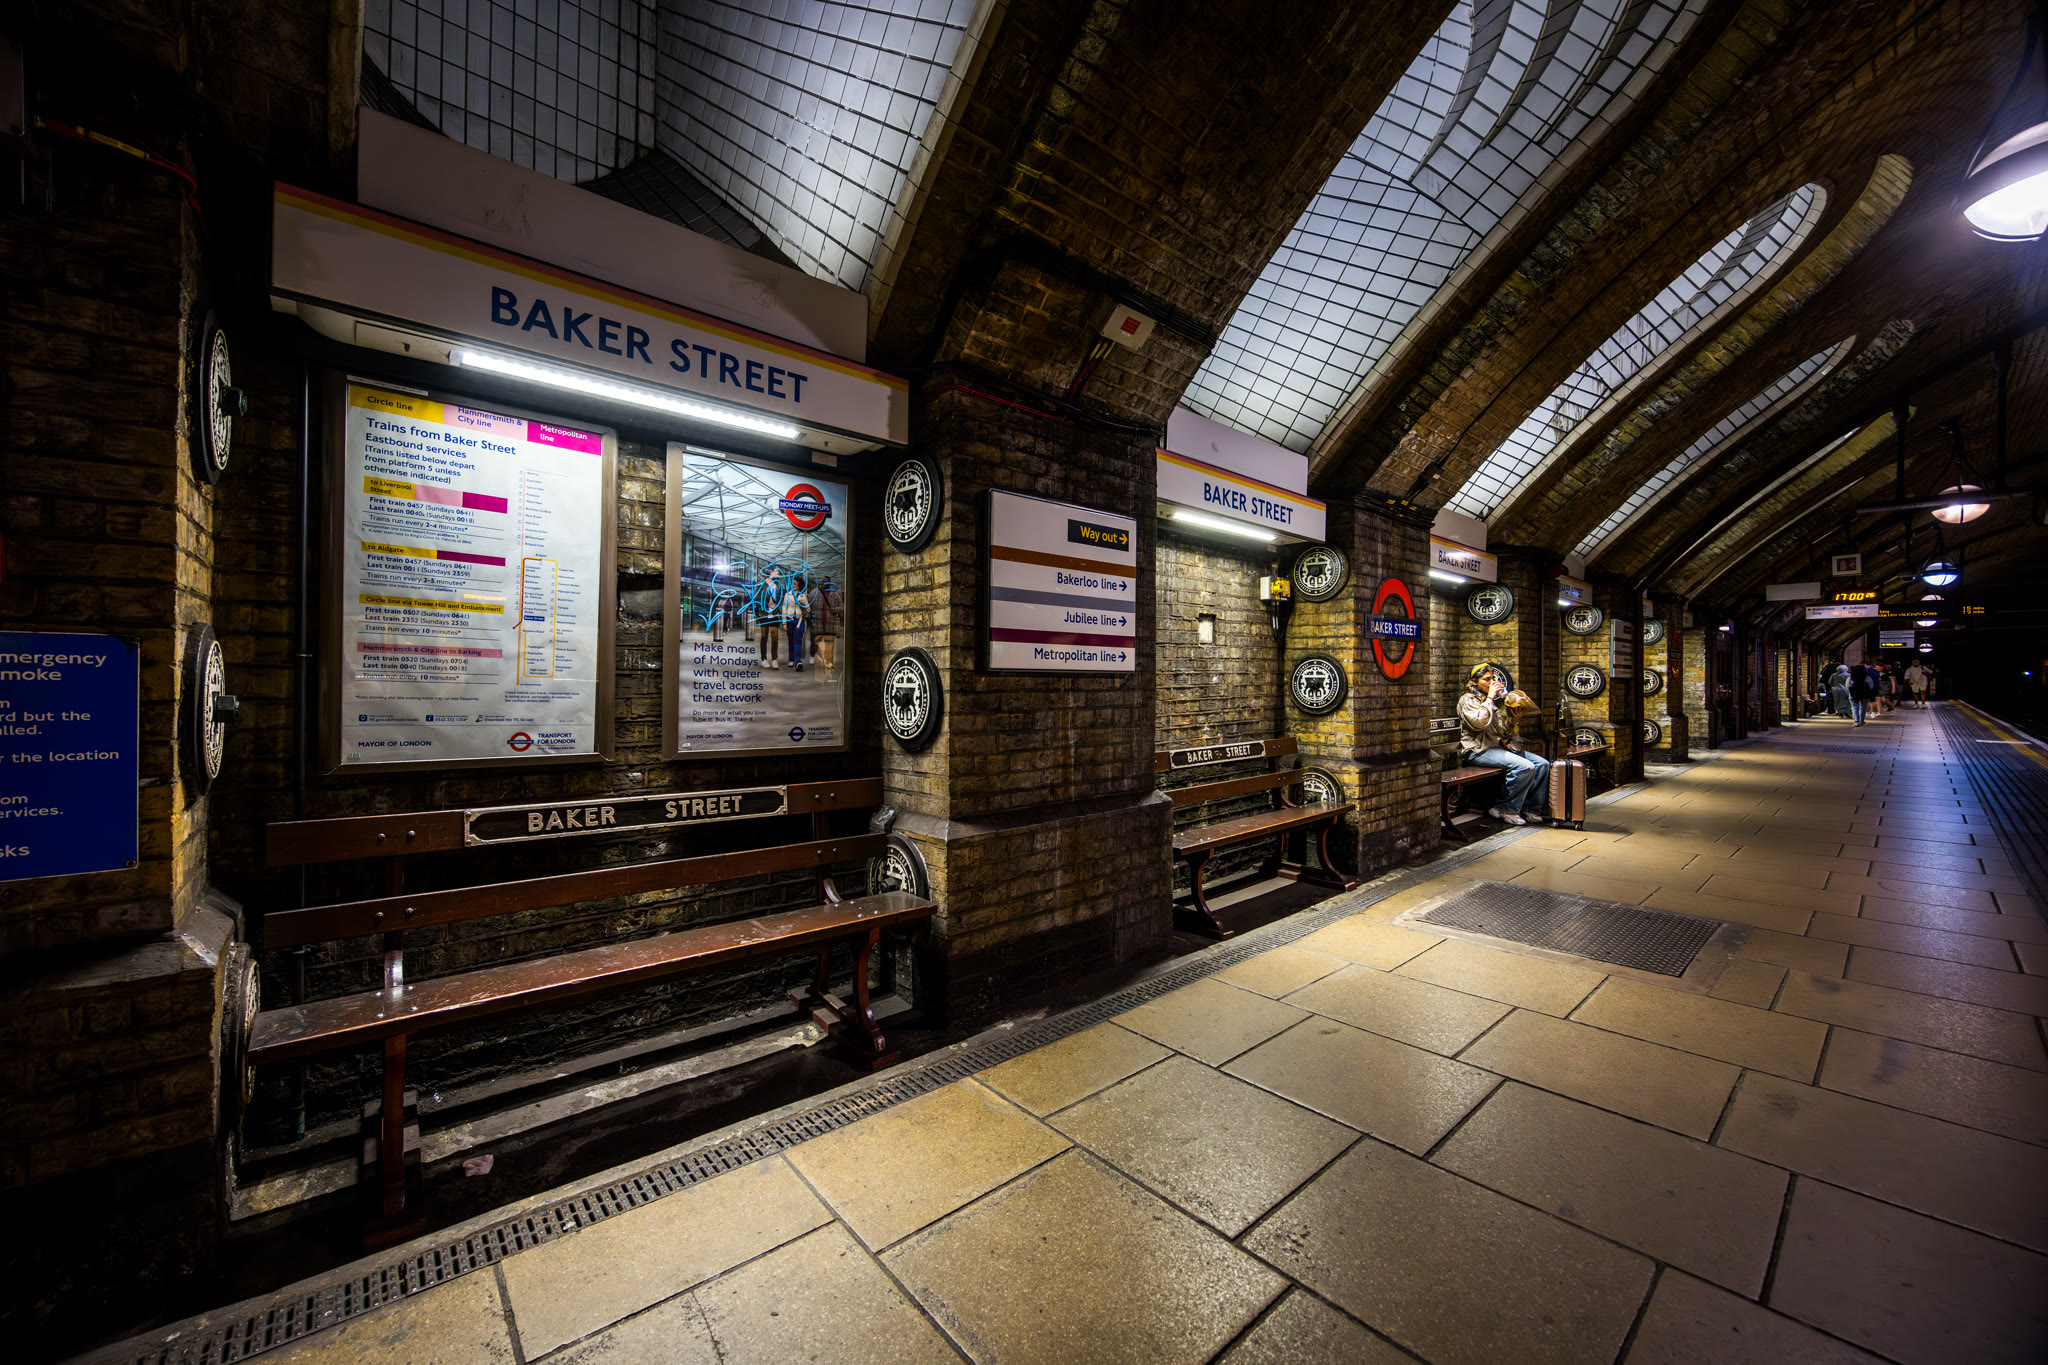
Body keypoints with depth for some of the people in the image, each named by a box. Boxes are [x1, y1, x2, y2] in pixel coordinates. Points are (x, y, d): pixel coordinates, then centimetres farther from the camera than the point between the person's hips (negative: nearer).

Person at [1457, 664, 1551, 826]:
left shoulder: (1498, 698, 18)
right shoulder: (1467, 700, -3)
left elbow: (1508, 727, 20)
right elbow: (1480, 722, -22)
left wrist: (1512, 709, 2)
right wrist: (1489, 698, -14)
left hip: (1503, 746, 8)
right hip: (1481, 750, -8)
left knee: (1543, 764, -8)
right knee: (1526, 767, -26)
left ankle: (1526, 807, -1)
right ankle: (1507, 810, -14)